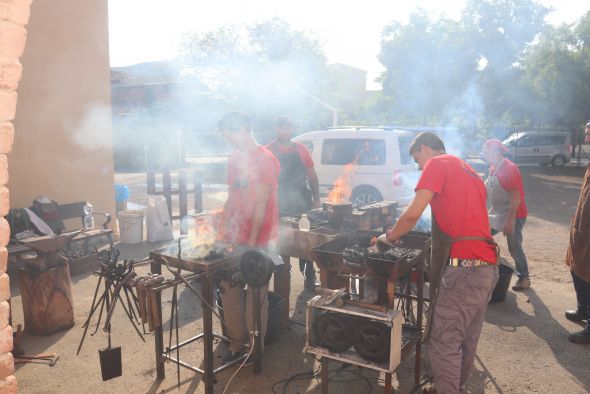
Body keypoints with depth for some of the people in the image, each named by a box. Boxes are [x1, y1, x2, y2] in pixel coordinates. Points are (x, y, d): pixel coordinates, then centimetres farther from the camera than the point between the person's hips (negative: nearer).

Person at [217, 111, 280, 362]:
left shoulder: (265, 159, -10)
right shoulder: (233, 159, 13)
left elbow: (261, 205, -13)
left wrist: (251, 242, -15)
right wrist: (221, 232, 11)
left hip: (258, 240, -7)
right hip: (234, 237, 7)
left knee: (256, 295, 3)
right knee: (228, 288, 8)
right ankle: (236, 342, 23)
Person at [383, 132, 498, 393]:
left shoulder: (437, 164, -2)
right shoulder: (469, 172, 24)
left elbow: (413, 213, -12)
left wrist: (389, 237, 2)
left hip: (463, 267, -9)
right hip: (488, 267, 9)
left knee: (444, 341, 0)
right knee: (468, 339, 19)